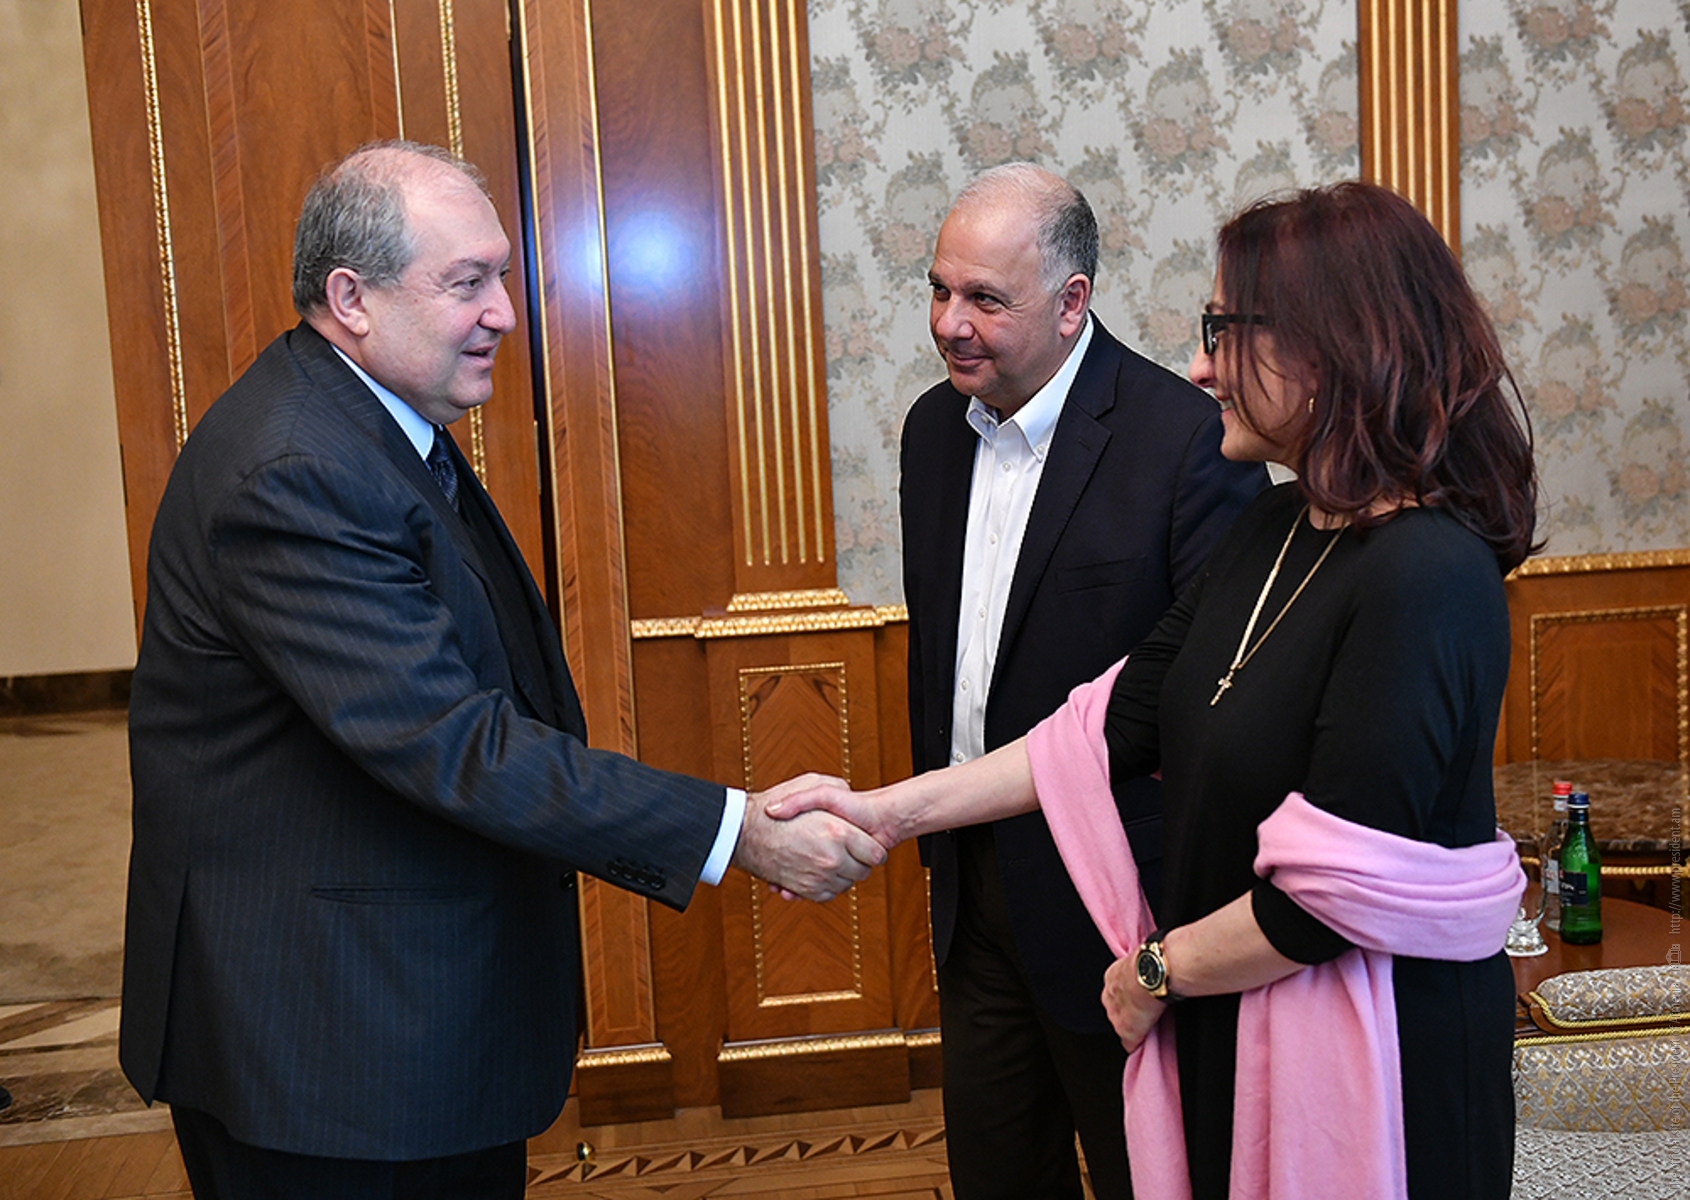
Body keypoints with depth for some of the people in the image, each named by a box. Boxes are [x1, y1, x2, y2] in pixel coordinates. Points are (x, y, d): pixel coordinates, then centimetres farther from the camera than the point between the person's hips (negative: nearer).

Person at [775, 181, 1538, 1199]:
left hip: (1372, 1053, -8)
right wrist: (896, 809, 1)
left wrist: (1160, 969, -9)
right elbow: (1122, 716, 4)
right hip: (1229, 1031, 8)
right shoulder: (1274, 531, 4)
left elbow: (1336, 893, -25)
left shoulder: (1427, 577, -24)